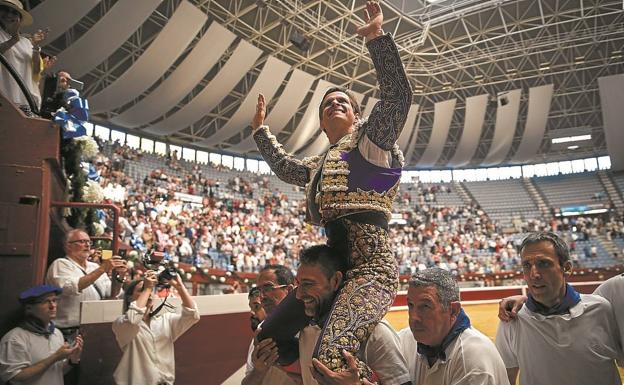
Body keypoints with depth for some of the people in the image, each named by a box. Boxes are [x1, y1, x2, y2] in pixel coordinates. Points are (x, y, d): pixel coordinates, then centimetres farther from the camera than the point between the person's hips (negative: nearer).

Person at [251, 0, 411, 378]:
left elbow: (399, 95, -10)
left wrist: (376, 36, -11)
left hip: (372, 265, -8)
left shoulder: (370, 138, 5)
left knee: (332, 357, -31)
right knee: (268, 338, 11)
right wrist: (261, 129, 50)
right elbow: (285, 166, 42)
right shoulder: (319, 164, 24)